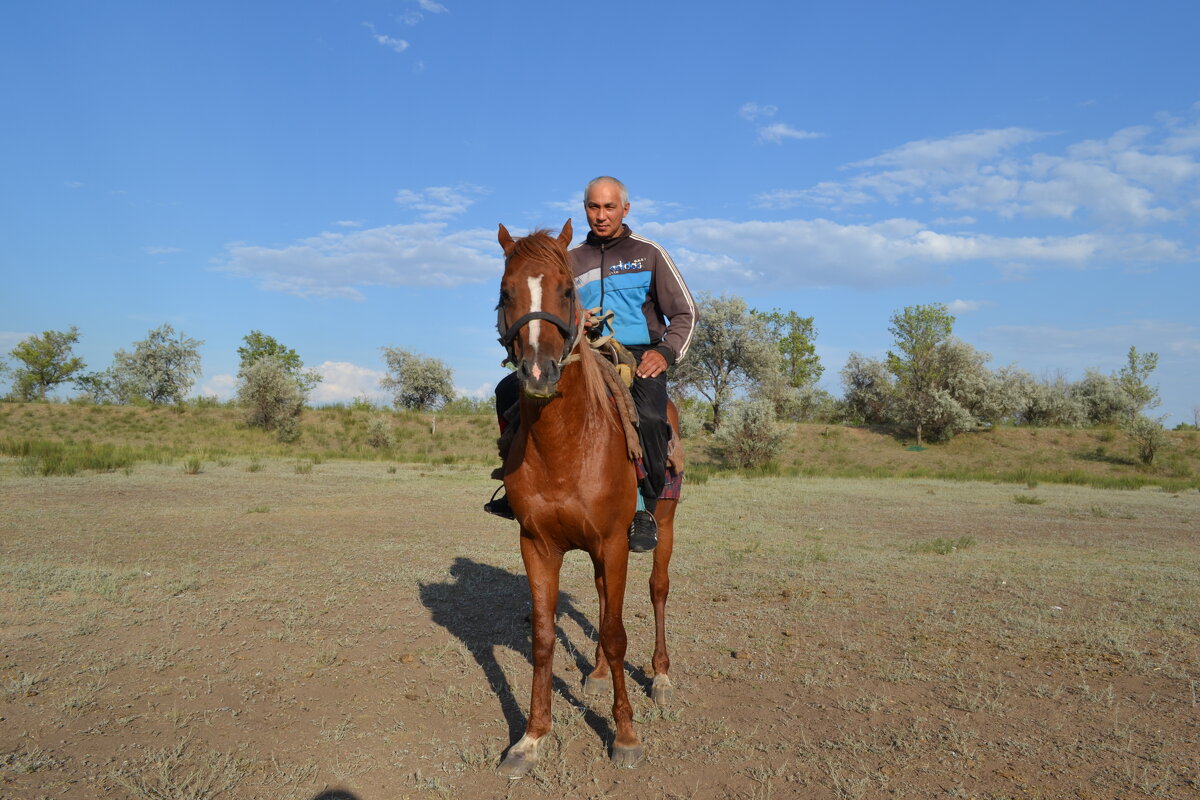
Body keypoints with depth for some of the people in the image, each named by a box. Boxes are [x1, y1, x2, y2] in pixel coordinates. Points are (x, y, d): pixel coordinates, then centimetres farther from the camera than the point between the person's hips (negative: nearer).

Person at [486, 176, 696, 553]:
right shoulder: (572, 260, 15)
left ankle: (645, 508, -16)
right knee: (509, 391, -11)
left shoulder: (649, 253, 6)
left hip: (638, 356, -4)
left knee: (650, 417, -36)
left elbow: (685, 313, 5)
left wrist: (667, 351, -13)